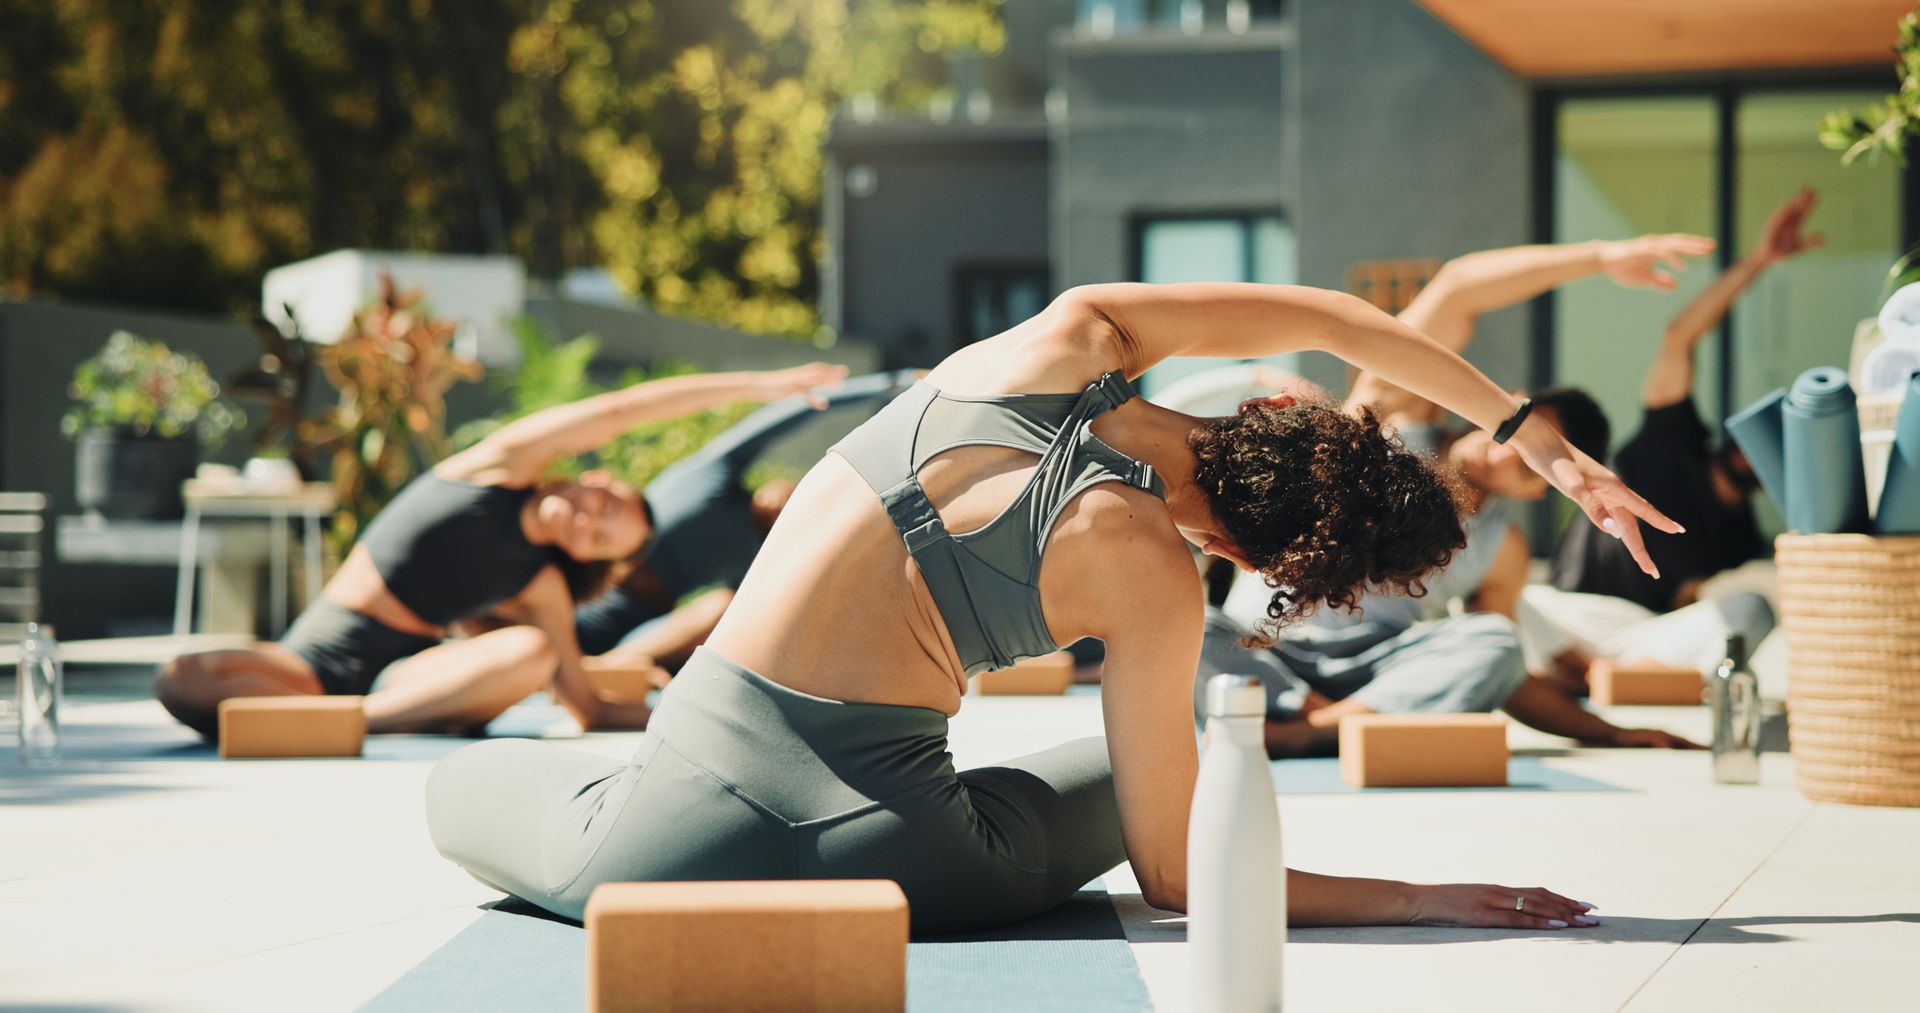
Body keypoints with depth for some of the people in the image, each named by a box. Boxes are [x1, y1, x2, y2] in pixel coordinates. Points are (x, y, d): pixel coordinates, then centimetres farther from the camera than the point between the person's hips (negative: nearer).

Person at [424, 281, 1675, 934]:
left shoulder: (1074, 339, 0)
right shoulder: (1154, 581, -12)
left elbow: (1329, 317, 16)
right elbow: (1177, 879, -5)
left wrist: (1540, 440, 22)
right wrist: (1422, 900, 0)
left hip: (698, 805, 3)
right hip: (892, 851, -3)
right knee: (1129, 770, 30)